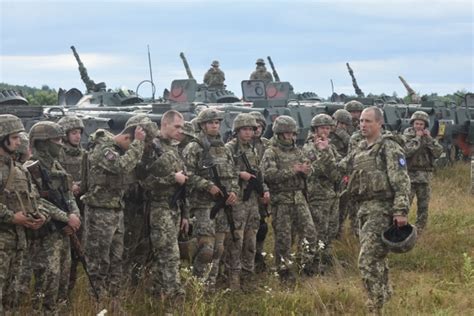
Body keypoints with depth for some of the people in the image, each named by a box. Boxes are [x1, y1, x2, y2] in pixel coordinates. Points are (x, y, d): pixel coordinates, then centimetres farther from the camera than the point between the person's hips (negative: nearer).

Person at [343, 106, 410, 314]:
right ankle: (385, 296, 32)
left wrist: (401, 211, -21)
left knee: (367, 261, -14)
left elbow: (402, 182, -15)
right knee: (376, 258, 17)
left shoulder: (389, 148, -9)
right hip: (364, 210, 8)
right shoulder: (359, 151, 15)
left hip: (382, 210, -8)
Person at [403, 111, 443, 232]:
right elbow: (406, 152, -20)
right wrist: (417, 138, -14)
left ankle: (419, 230, 19)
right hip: (410, 175, -4)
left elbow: (438, 153, -3)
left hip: (425, 176, 4)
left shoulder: (428, 137, 10)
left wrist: (429, 139, -9)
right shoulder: (407, 136, -1)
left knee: (423, 206, 8)